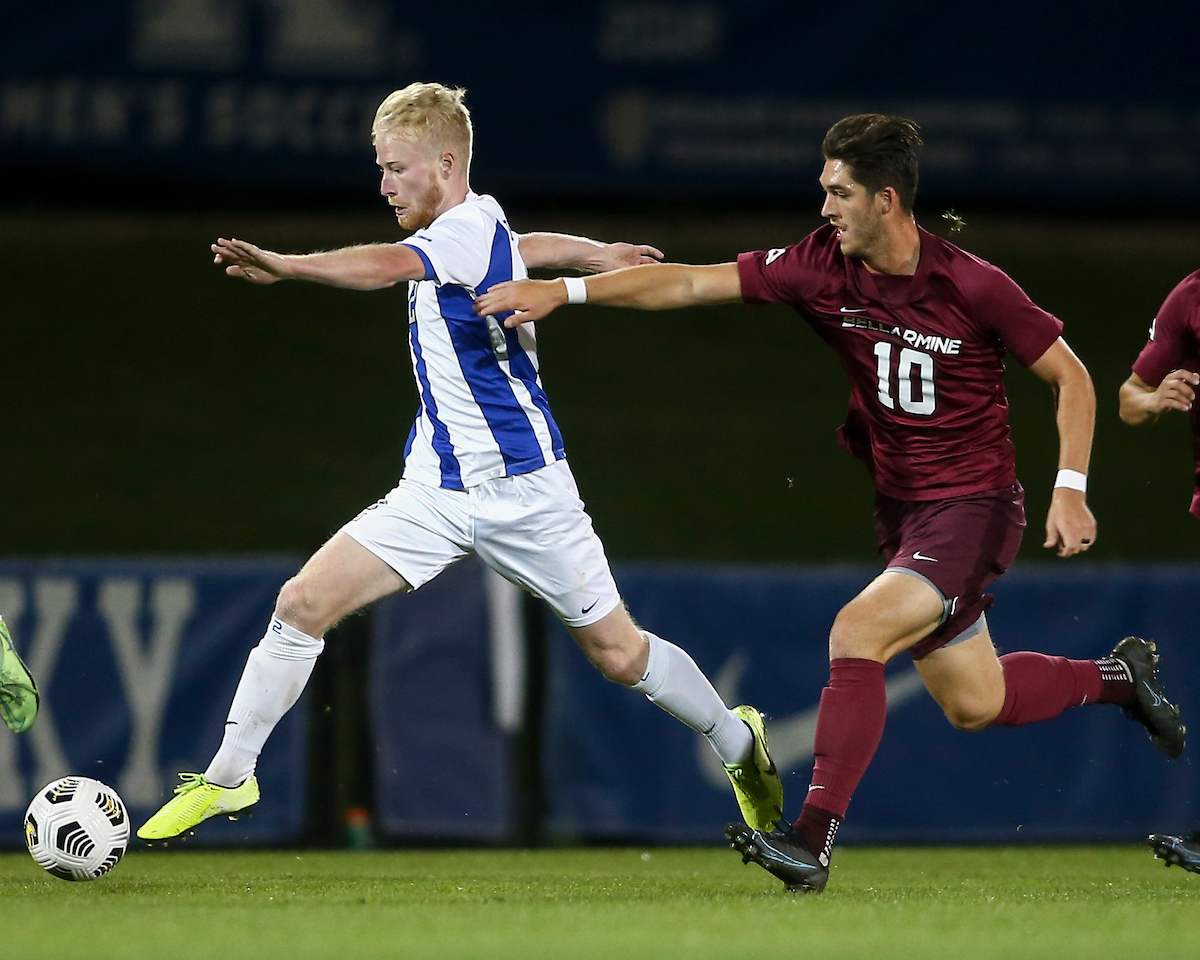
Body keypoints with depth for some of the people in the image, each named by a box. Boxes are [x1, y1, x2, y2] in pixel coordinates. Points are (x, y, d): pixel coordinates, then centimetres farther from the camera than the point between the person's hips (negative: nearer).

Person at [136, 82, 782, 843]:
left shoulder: (469, 229, -20)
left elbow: (386, 266, -41)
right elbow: (534, 248, 27)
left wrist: (287, 266, -56)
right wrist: (601, 255, 48)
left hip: (522, 487, -7)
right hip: (437, 490, 7)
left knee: (619, 654, 5)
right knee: (304, 603, -9)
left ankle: (739, 742, 31)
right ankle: (228, 777, -1)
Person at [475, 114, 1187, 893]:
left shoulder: (972, 287, -18)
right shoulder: (820, 267, -6)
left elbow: (1071, 377, -8)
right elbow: (691, 283, -7)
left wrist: (1069, 490, -18)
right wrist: (564, 290, -14)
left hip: (974, 507, -7)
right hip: (901, 508, 7)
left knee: (857, 631, -25)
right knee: (973, 705, 16)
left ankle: (813, 842, -24)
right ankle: (1120, 676, 43)